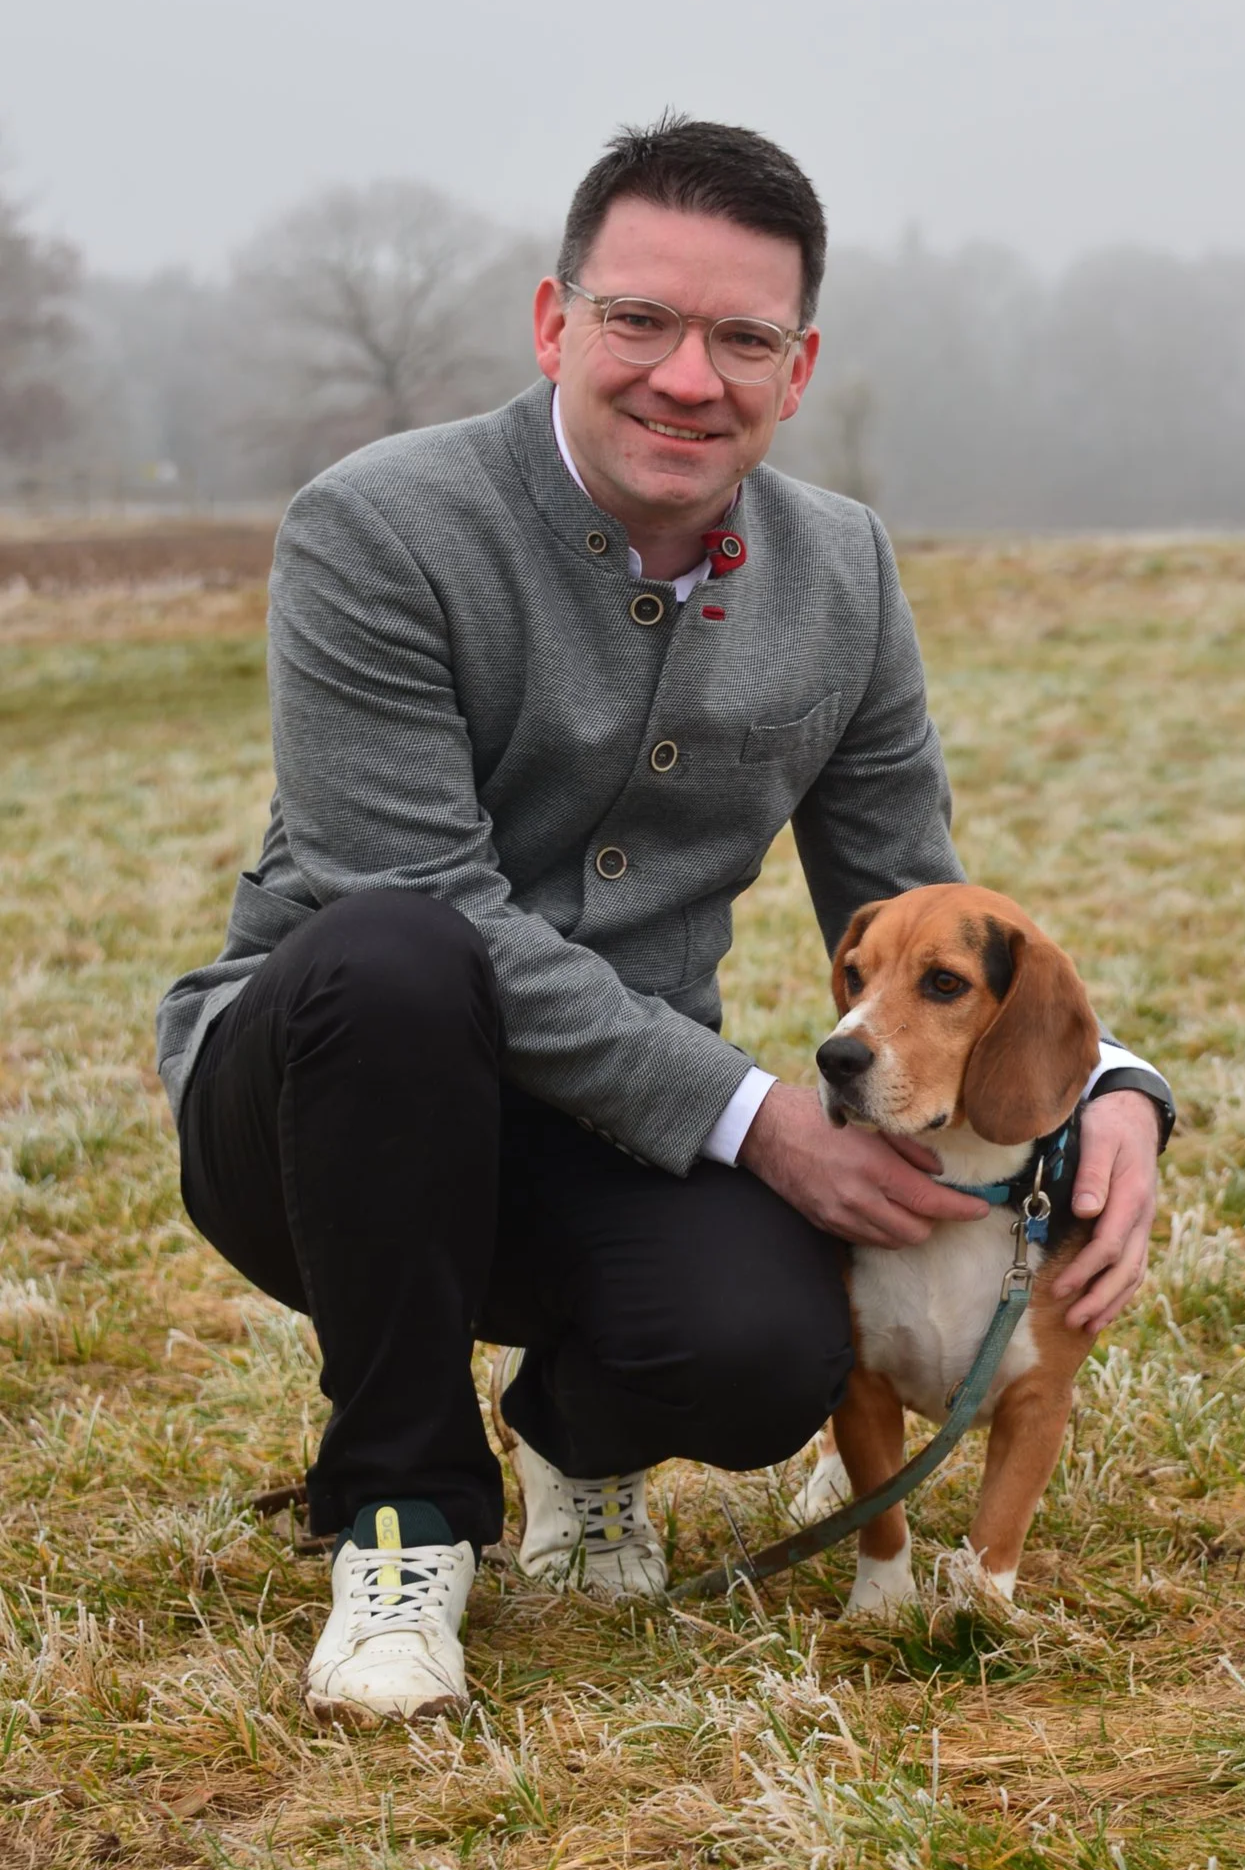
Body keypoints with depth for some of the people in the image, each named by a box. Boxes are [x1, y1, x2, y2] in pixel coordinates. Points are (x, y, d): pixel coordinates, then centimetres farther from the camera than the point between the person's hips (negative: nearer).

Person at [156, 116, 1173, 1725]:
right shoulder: (376, 535, -16)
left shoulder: (842, 574, 2)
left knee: (768, 1351, -30)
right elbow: (430, 917, -22)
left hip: (614, 1152, 3)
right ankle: (404, 1507, -15)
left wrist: (1107, 1089, -11)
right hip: (314, 1102, -3)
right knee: (386, 962, -38)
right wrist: (751, 1118, -25)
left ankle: (574, 1426, 12)